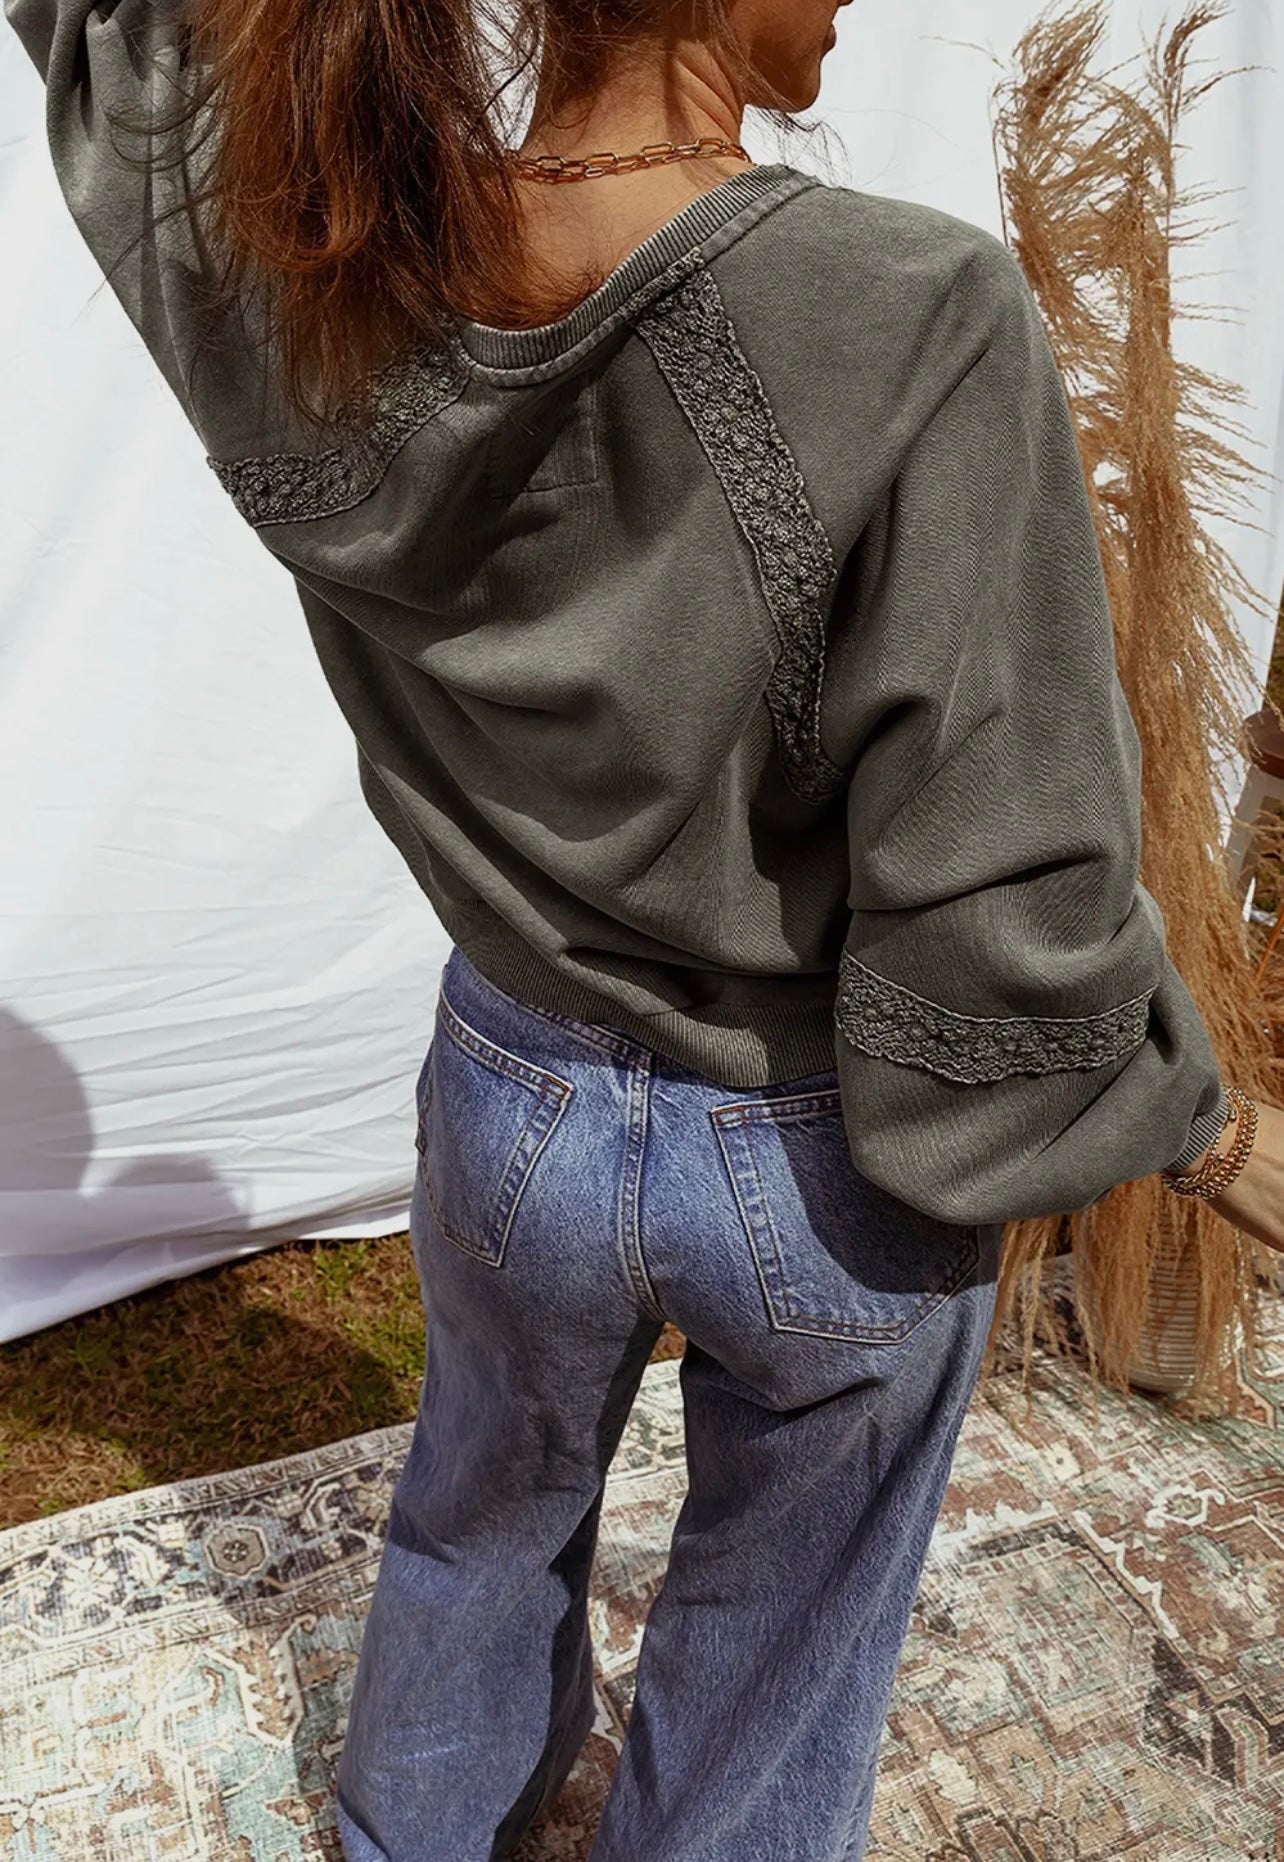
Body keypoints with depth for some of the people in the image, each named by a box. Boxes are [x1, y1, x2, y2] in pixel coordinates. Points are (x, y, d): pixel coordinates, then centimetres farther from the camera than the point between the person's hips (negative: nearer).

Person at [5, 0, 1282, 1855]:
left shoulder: (327, 277, -13)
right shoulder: (920, 322, -27)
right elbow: (1004, 915, -24)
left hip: (516, 1103, 5)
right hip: (827, 1174, -4)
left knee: (484, 1517, 35)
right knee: (773, 1634, 27)